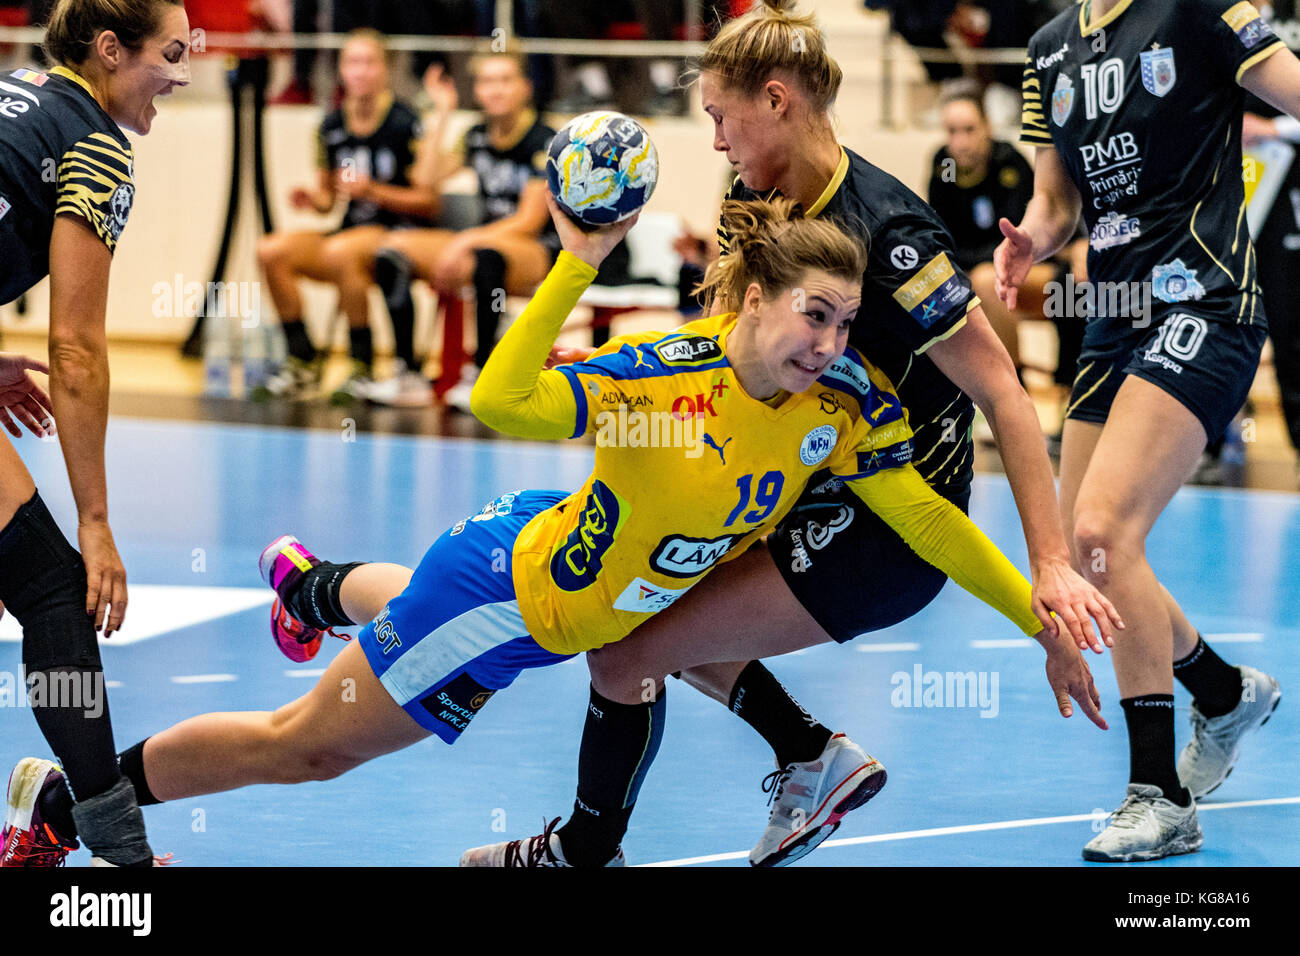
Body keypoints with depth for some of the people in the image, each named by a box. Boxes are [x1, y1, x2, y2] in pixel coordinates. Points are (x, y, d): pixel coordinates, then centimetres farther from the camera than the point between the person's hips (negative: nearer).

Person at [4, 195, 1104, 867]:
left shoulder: (846, 401, -20)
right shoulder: (666, 374, -36)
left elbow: (925, 515, -13)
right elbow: (500, 402, -47)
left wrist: (1044, 618, -16)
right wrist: (577, 264, -54)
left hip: (576, 603, 6)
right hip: (507, 586, -6)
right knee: (301, 745, 5)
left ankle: (313, 582, 71)